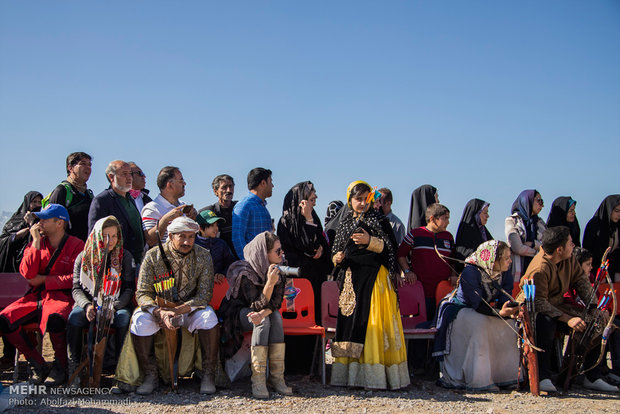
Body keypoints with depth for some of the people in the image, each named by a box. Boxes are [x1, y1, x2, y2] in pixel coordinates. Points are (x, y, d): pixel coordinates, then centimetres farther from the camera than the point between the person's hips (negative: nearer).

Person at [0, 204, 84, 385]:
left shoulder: (76, 245, 1)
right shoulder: (36, 243, 13)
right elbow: (27, 273, -2)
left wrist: (43, 279, -6)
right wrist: (36, 242, -4)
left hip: (62, 296, -5)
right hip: (35, 296, 5)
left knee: (54, 318, -39)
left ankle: (60, 367, -13)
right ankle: (38, 365, -6)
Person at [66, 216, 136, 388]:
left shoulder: (125, 256, 4)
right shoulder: (83, 257, 6)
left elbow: (129, 288, -1)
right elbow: (76, 288, 2)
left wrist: (114, 306, -19)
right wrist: (87, 306, -19)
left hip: (117, 305, -1)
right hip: (90, 304, 1)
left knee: (124, 316, -34)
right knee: (75, 316, -30)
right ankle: (74, 370, -24)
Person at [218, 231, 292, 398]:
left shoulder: (277, 272, -5)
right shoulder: (245, 272, -24)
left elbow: (276, 302, -13)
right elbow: (257, 306, -26)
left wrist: (262, 313, -34)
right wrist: (269, 283, -40)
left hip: (266, 313, 5)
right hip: (238, 314, -5)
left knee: (276, 316, -27)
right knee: (263, 321, -34)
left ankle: (276, 376, -28)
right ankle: (257, 380, -36)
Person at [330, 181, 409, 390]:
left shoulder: (379, 220, 3)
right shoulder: (345, 223, 16)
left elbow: (389, 249, -3)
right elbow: (337, 251, 20)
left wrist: (370, 242, -17)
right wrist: (337, 259, -2)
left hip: (374, 278, -4)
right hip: (351, 279, 5)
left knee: (372, 322, -10)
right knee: (350, 322, 0)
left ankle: (375, 376, -9)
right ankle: (351, 374, 5)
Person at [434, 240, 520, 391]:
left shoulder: (505, 277, -2)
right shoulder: (470, 272, -24)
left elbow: (504, 301, -14)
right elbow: (477, 304, -30)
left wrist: (514, 310, -37)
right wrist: (499, 312, -45)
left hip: (487, 313, 7)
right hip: (459, 310, -6)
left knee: (507, 325, -19)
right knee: (479, 324, -35)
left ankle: (505, 377, -8)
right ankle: (478, 381, -32)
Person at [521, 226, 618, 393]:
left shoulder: (569, 259, -1)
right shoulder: (539, 268, -26)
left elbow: (582, 282, 6)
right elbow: (539, 303, -29)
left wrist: (597, 307, -8)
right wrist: (567, 319, -35)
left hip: (558, 306, 8)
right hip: (534, 310, -8)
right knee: (546, 322, -41)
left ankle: (593, 377, 1)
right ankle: (543, 377, -33)